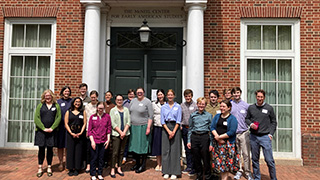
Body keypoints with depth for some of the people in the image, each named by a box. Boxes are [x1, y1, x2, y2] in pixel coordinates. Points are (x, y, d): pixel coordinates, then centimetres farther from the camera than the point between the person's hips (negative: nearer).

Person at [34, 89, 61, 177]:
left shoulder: (56, 106, 7)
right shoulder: (40, 105, 6)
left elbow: (59, 117, 0)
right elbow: (36, 118, -2)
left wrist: (52, 128, -11)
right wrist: (43, 128, -11)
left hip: (52, 131, 0)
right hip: (41, 131, 0)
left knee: (50, 149, 6)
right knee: (41, 149, 4)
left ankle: (49, 168, 16)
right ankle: (40, 168, 14)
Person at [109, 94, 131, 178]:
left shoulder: (126, 110, 10)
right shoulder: (113, 110, 2)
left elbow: (128, 122, 4)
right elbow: (113, 124, -5)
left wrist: (124, 132, -8)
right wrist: (120, 132, -11)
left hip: (125, 134, 3)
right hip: (116, 134, -3)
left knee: (121, 152, 8)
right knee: (115, 152, -4)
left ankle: (119, 168, 19)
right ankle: (112, 169, 6)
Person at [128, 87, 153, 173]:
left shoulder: (147, 102, -5)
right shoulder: (133, 101, 10)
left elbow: (150, 116, -8)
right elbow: (129, 113, 15)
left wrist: (148, 127, -14)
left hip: (143, 127, -5)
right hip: (133, 127, 5)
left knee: (143, 146, 0)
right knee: (134, 145, 10)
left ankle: (143, 165, 12)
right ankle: (137, 163, 25)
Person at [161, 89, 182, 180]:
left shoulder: (178, 107, 5)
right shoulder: (163, 107, 9)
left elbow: (178, 121, 0)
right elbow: (162, 121, 4)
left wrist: (173, 132, -10)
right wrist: (168, 131, -8)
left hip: (175, 128, -1)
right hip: (166, 128, 2)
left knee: (175, 150, -3)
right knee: (165, 149, 1)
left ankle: (174, 172, 4)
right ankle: (166, 171, 9)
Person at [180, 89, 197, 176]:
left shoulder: (195, 105, -3)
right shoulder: (182, 105, 9)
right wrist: (180, 126, 3)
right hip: (184, 129, 4)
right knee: (187, 149, 13)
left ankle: (193, 168, 8)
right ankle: (189, 166, 24)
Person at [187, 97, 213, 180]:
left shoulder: (209, 115, 3)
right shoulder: (193, 115, 8)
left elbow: (211, 130, 3)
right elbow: (190, 129, 11)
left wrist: (211, 143, -2)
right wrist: (189, 141, 5)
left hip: (204, 137, -2)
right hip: (194, 137, 2)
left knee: (206, 159, 1)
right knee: (196, 159, 9)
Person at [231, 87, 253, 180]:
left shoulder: (246, 105, 3)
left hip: (244, 133, -1)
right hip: (233, 133, 1)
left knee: (246, 154, 1)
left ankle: (248, 172, 13)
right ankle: (239, 171, 22)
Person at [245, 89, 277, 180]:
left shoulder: (269, 108, 1)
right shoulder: (251, 107, 5)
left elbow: (273, 122, 6)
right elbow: (246, 118, 15)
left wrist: (270, 134, -2)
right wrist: (250, 124, -6)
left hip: (265, 136, -2)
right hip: (253, 137, 2)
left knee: (269, 160, -3)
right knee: (255, 159, 11)